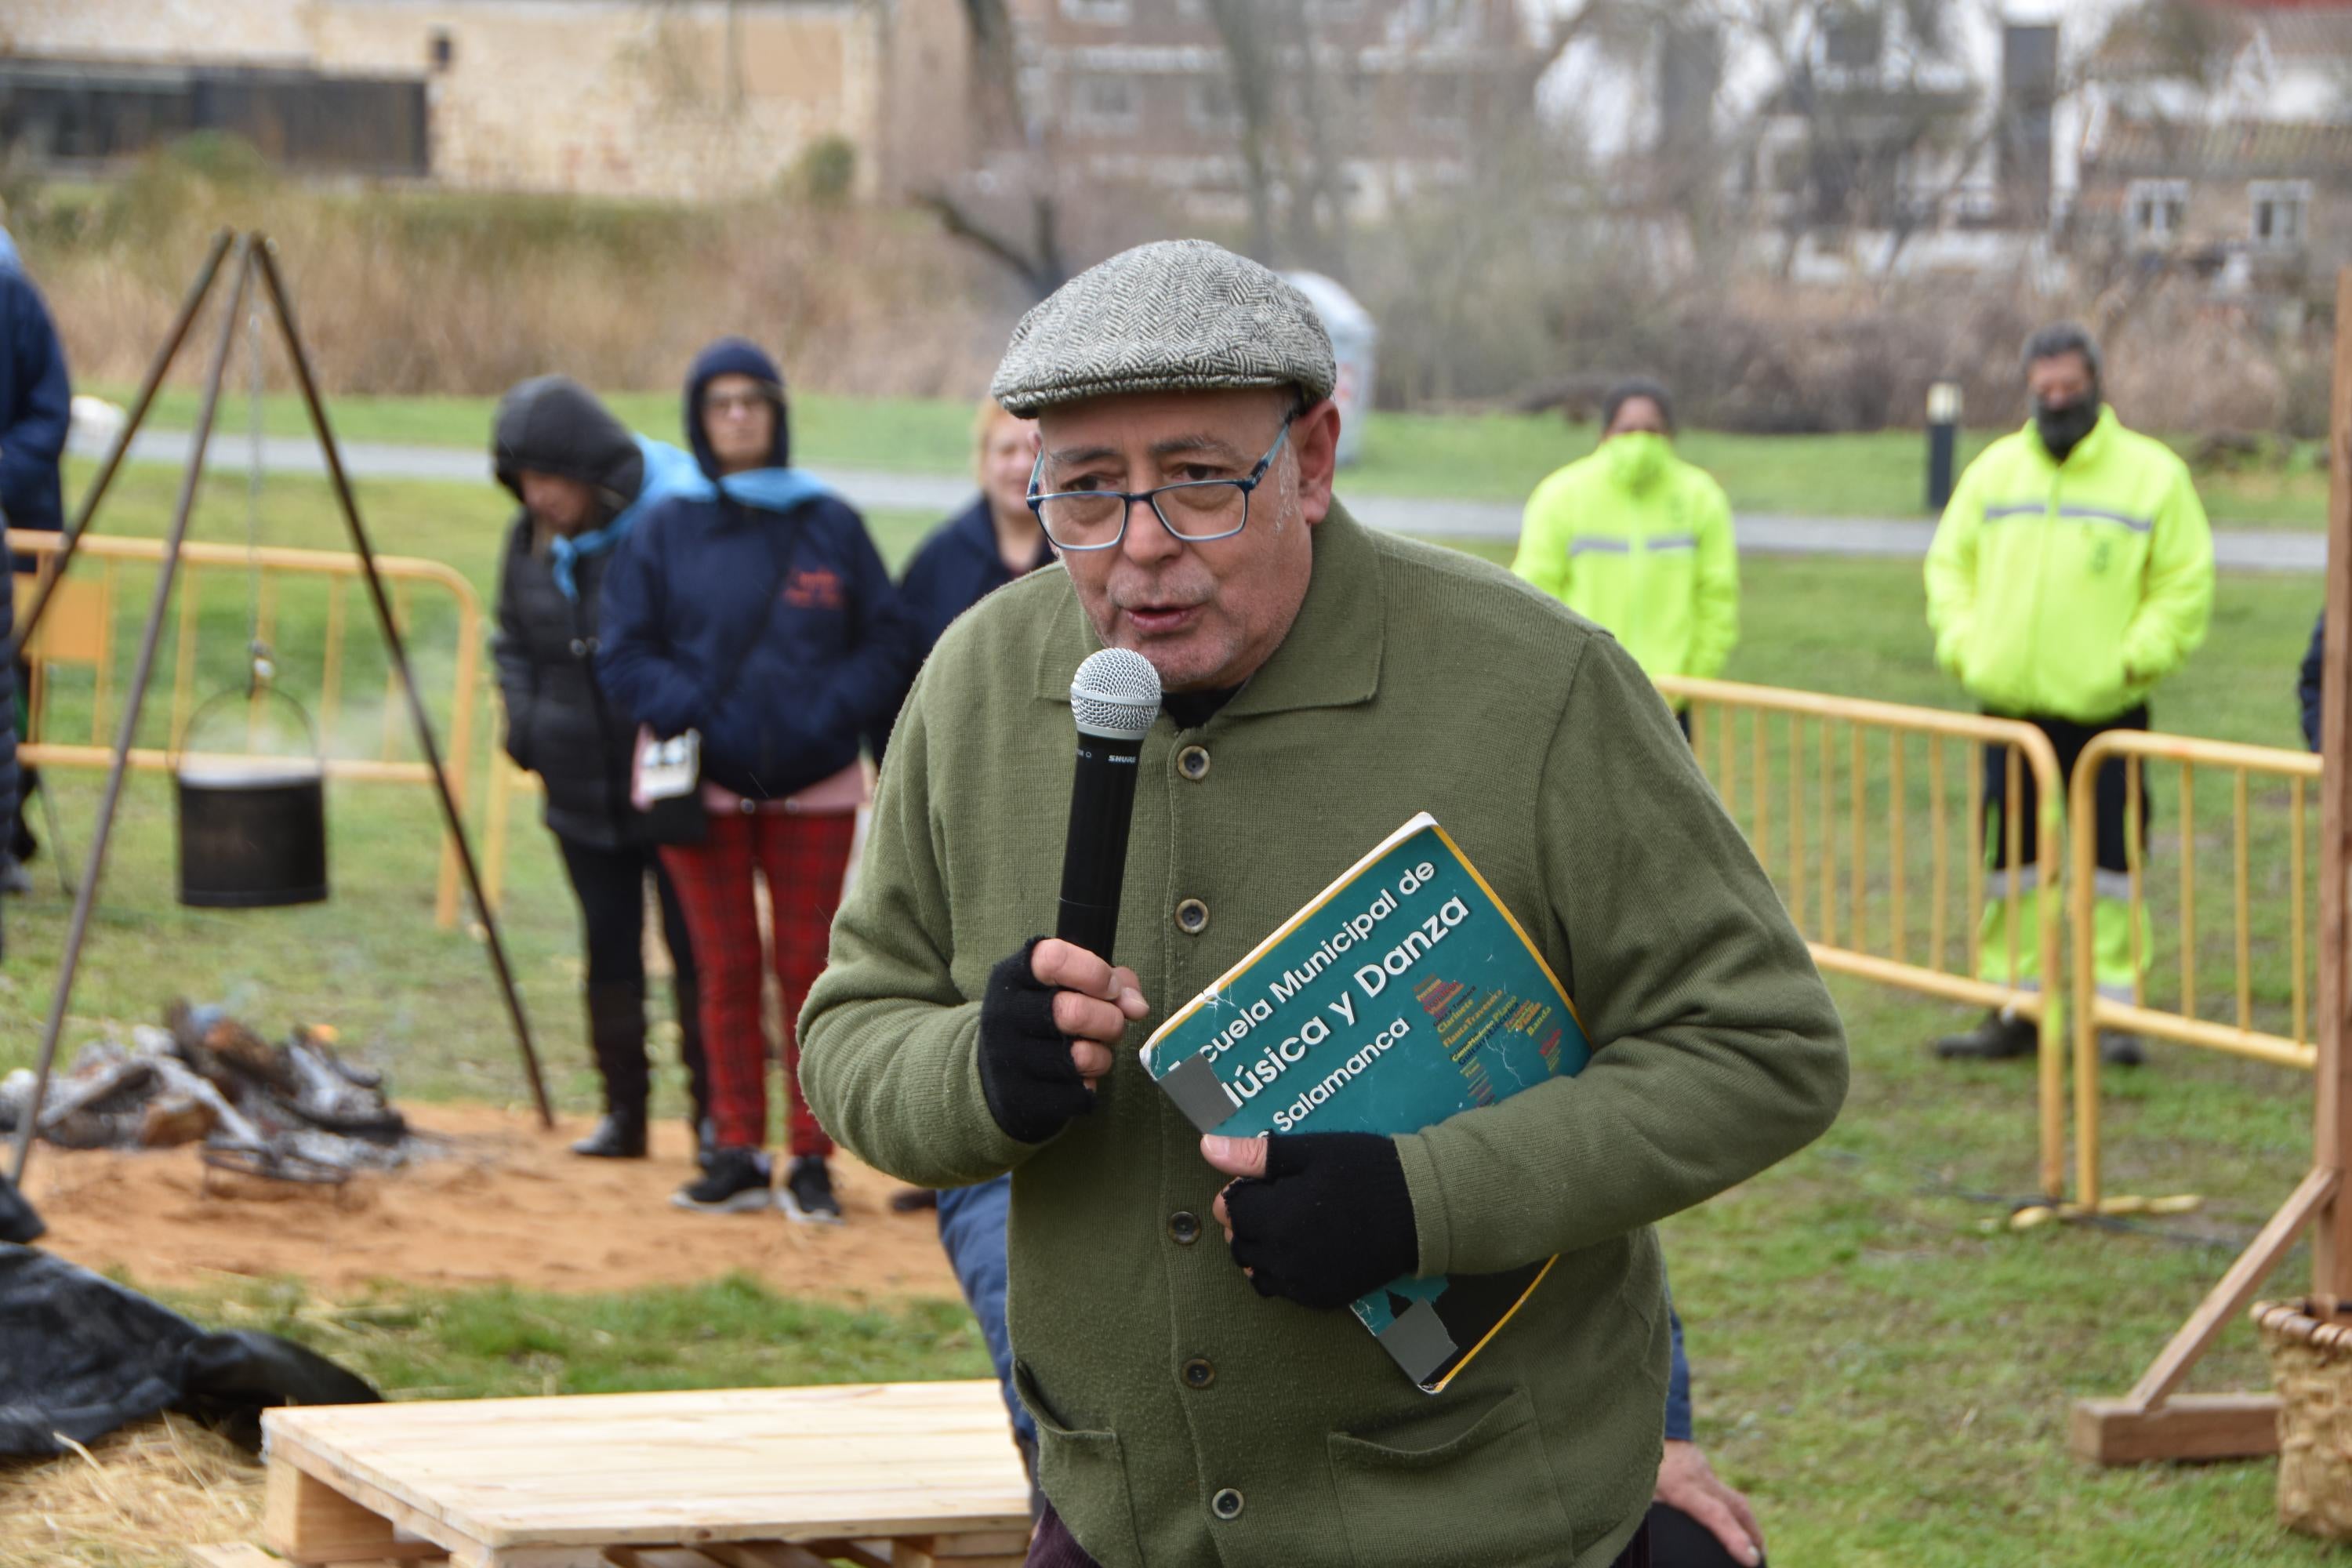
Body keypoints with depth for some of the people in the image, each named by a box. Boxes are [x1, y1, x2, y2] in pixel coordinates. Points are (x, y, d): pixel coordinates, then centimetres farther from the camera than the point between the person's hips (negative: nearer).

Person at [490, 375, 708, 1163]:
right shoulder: (531, 539, 4)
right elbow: (515, 643, 18)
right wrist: (522, 716, 1)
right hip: (581, 793, 5)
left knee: (695, 951, -2)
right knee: (609, 951, 9)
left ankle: (716, 1116, 7)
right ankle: (623, 1112, 17)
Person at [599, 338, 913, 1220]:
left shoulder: (831, 527, 4)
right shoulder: (664, 534, 3)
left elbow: (884, 644, 4)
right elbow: (626, 656, 1)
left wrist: (829, 713, -13)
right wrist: (693, 715, -16)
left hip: (815, 790, 0)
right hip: (705, 784, 0)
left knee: (806, 967, 1)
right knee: (726, 971, 4)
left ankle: (812, 1158, 6)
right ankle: (738, 1155, 11)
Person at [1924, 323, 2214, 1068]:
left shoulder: (2153, 474, -1)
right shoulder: (1995, 470, 10)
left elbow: (2186, 585, -1)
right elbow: (1949, 562, 16)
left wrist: (2135, 657, -10)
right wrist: (1962, 642, 2)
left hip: (2105, 711, -4)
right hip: (2010, 702, 4)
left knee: (2112, 864, -2)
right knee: (2008, 862, 7)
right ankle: (2012, 1012, 15)